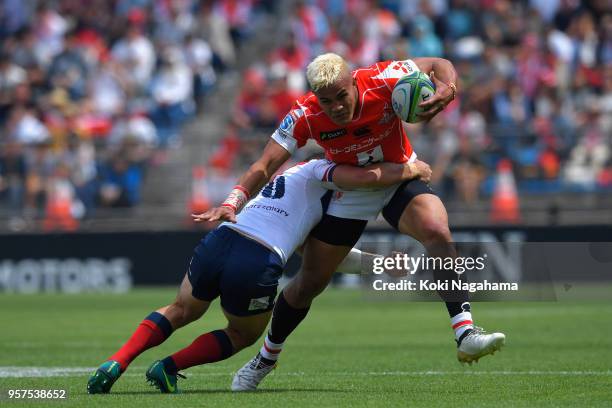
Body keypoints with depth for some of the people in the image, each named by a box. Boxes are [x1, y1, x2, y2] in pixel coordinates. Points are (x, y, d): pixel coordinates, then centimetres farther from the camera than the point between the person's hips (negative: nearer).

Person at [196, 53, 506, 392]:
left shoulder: (383, 81, -28)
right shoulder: (305, 116, -27)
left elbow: (439, 65, -15)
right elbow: (265, 165, -27)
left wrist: (446, 91, -38)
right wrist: (232, 202, -43)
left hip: (400, 178, 0)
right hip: (349, 189, 1)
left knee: (437, 232, -31)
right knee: (309, 282, 5)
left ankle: (465, 335, -33)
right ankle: (266, 358, 30)